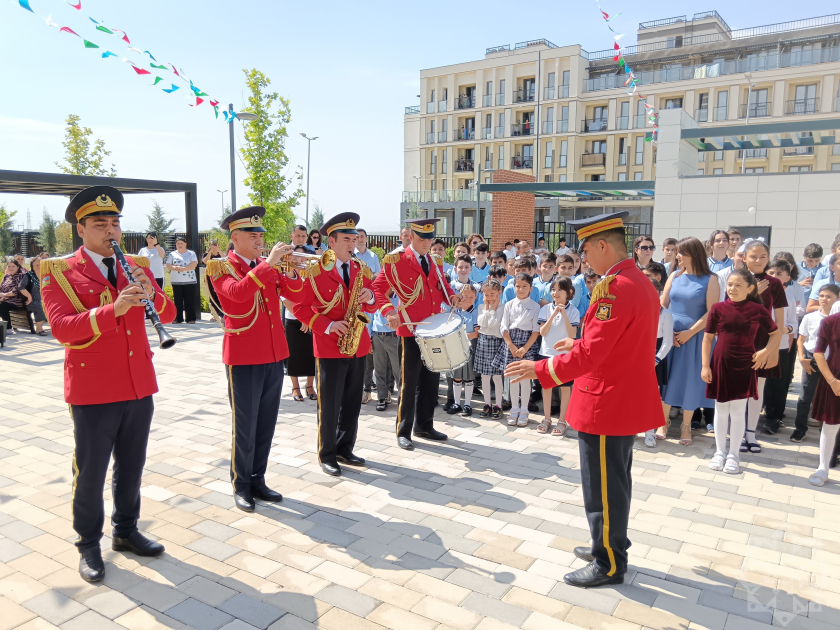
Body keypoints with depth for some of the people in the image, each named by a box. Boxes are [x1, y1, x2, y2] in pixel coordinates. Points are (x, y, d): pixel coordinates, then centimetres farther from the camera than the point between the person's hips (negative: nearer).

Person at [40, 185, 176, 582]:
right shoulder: (59, 272, -5)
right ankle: (88, 545, 25)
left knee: (131, 466, 16)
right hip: (92, 391, -4)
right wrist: (112, 310, -32)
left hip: (139, 386, 5)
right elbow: (60, 327, -18)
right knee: (90, 472, 7)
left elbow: (168, 315, 3)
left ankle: (126, 530, 34)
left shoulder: (137, 267, 9)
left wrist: (151, 294, -18)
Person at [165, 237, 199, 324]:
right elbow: (168, 265, 5)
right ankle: (178, 318, 8)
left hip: (189, 281, -2)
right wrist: (175, 268, -16)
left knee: (189, 300, -3)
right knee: (178, 300, 2)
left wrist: (183, 269, -18)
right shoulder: (172, 254, 14)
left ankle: (191, 319, 0)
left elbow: (194, 264, -6)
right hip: (176, 281, 2)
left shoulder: (191, 253, 7)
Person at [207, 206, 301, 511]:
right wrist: (268, 263, -28)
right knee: (244, 426, 3)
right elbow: (238, 292, -26)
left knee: (266, 424, 13)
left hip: (274, 354, 6)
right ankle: (241, 486, 19)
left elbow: (293, 290, 7)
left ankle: (257, 480, 26)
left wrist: (291, 271, -12)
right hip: (243, 357, -6)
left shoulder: (267, 266, 13)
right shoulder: (220, 267, -6)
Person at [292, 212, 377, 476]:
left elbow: (372, 305, 15)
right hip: (329, 348, -5)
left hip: (358, 346, 5)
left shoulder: (362, 269, 9)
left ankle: (345, 449, 28)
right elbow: (300, 307, -9)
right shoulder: (315, 271, -7)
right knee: (330, 405, 3)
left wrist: (370, 298, -9)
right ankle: (327, 455, 18)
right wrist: (329, 326, -18)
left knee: (353, 403, 13)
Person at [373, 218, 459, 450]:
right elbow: (378, 288, -9)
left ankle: (425, 425, 27)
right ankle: (403, 432, 11)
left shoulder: (436, 262, 12)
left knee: (431, 380, 13)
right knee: (410, 382, -1)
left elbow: (442, 287, 20)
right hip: (411, 329, -6)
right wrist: (389, 310, -25)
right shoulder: (395, 260, -7)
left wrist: (452, 296, -3)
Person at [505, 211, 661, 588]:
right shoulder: (641, 282, 9)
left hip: (606, 405, -10)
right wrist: (579, 344, 25)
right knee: (614, 482, 23)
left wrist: (540, 369, -19)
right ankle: (610, 546, 39)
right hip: (628, 401, 10)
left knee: (603, 487, 5)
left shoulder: (614, 288, -24)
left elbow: (590, 355, -27)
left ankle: (609, 564, 21)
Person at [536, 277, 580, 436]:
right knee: (546, 386, 9)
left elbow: (572, 334, -13)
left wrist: (564, 314, -20)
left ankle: (562, 421, 14)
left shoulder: (573, 311, -5)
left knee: (565, 387, 4)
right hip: (546, 353, 2)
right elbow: (542, 332, -8)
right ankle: (547, 419, 21)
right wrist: (553, 314, -17)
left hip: (565, 354, -2)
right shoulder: (546, 309, 0)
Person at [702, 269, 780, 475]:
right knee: (721, 411, 10)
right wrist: (705, 365, -4)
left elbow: (776, 333, 11)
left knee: (738, 412, 5)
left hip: (744, 367, 0)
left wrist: (766, 351, -5)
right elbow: (708, 338, 0)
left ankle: (734, 454, 19)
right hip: (720, 365, 0)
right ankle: (720, 452, 23)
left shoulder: (758, 310, -2)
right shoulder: (718, 308, -3)